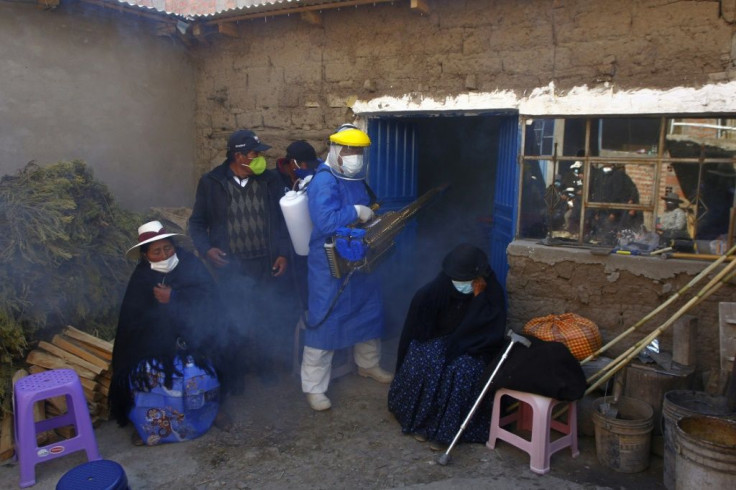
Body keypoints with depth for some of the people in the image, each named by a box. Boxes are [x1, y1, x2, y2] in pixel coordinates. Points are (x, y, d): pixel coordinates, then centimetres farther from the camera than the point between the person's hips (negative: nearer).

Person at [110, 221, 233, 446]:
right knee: (142, 375, -24)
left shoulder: (190, 264, -4)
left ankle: (211, 410, 1)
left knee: (201, 373, -28)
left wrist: (174, 298, -21)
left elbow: (210, 300, -12)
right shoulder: (141, 278, 0)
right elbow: (132, 319, -1)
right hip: (154, 343, 2)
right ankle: (151, 424, 0)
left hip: (193, 338, -1)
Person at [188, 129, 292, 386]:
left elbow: (283, 218, 7)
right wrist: (206, 249, -10)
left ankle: (265, 366, 32)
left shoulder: (270, 180, 1)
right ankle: (235, 372, 29)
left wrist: (283, 253, -2)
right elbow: (197, 223, 7)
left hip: (268, 267, 2)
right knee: (236, 325, 6)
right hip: (231, 268, -1)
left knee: (270, 322, 9)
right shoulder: (211, 182, -2)